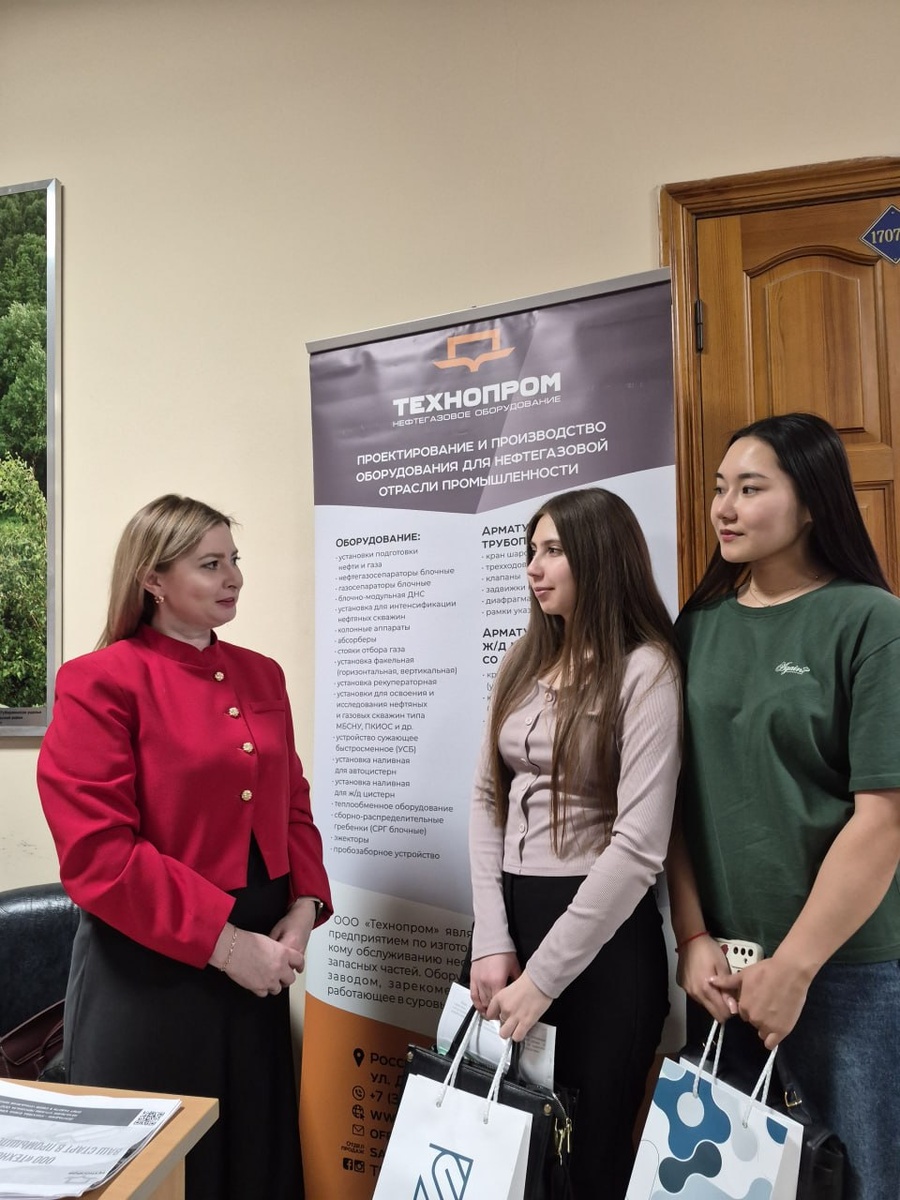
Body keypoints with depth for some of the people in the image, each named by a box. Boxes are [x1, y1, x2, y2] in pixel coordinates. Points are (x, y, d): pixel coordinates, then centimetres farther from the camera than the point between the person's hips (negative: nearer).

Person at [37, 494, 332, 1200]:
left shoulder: (261, 676, 7)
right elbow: (98, 852, -18)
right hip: (148, 968, -6)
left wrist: (303, 909, -3)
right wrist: (221, 941, -18)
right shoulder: (101, 683, -12)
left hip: (257, 959, 6)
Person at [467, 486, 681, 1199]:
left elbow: (639, 846, -18)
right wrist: (491, 941, -5)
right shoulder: (523, 663, 8)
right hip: (511, 913, 6)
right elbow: (489, 801, 6)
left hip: (603, 935, -6)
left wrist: (542, 977, -16)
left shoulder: (645, 670, -12)